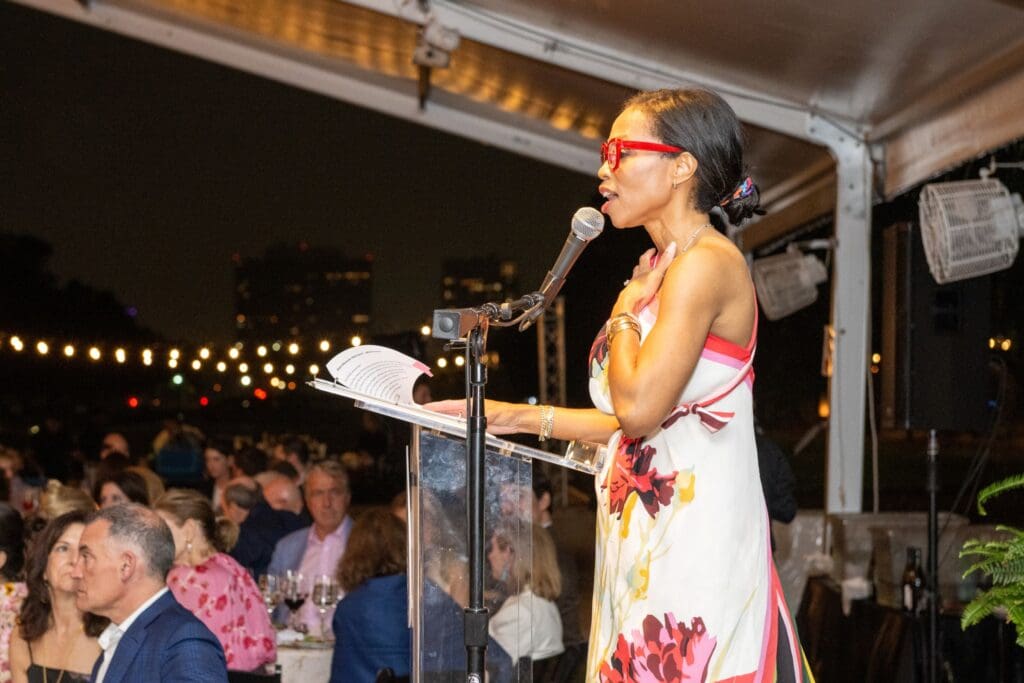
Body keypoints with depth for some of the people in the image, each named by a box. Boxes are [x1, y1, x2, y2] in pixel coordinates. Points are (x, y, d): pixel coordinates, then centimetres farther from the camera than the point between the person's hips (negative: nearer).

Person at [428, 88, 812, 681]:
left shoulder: (706, 262, -11)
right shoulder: (666, 267, 16)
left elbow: (639, 406, -21)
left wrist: (625, 309, -5)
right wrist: (516, 417, 20)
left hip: (694, 538, -9)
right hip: (650, 542, 9)